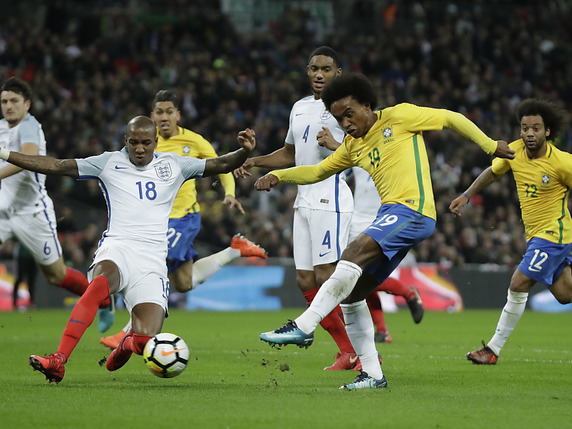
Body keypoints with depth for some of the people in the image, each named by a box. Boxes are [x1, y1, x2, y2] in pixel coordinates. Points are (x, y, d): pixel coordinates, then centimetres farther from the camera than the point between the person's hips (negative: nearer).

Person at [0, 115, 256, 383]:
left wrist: (244, 151, -8)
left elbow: (221, 165, 14)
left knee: (147, 340, -17)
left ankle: (127, 345, 23)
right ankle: (58, 361, -43)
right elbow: (56, 166, 7)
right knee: (100, 283, -39)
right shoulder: (109, 163, 10)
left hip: (153, 259, 1)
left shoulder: (173, 165, 14)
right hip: (117, 249, -1)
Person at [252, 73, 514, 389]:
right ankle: (372, 374, 8)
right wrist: (277, 176, 13)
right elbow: (318, 171, 28)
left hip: (411, 211, -9)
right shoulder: (353, 146, 21)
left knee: (353, 253, -29)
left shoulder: (399, 117, 2)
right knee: (351, 294, 3)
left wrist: (490, 146, 10)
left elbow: (451, 119, 8)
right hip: (389, 215, 9)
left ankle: (303, 327, -35)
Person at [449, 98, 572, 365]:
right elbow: (492, 172, 17)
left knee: (518, 286, -12)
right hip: (534, 234, 7)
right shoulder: (515, 151, -1)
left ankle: (493, 350, -4)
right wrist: (466, 196, 10)